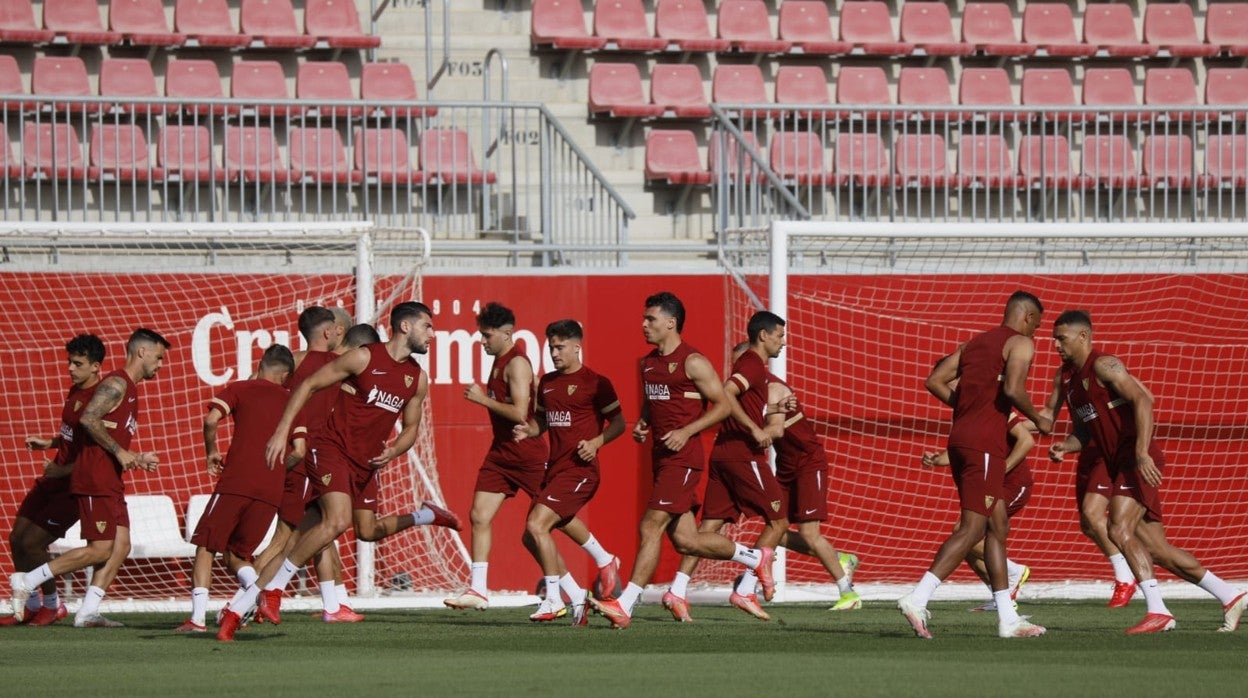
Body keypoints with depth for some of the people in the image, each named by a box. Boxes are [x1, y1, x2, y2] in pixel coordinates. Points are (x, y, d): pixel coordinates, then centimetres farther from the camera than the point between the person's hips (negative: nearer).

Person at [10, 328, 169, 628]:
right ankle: (27, 581, -6)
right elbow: (88, 419, -23)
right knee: (100, 550, -12)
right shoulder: (116, 384, -10)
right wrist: (120, 452, -20)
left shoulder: (129, 389, 21)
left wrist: (136, 459, 16)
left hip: (110, 482, 10)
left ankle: (87, 612, 2)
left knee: (121, 546, 3)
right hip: (95, 479, -10)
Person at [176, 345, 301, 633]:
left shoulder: (239, 389, 8)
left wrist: (211, 453, 9)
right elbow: (299, 451, 6)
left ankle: (198, 617, -8)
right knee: (236, 554, 16)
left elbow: (211, 420, -8)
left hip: (235, 482, -3)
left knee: (206, 547, 6)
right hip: (271, 491, 3)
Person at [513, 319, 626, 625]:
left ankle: (554, 600, -13)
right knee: (532, 537, 7)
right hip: (554, 469, 9)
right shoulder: (547, 383, 14)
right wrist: (527, 430, 2)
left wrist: (596, 442, -19)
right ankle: (576, 596, 18)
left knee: (536, 525, -21)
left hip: (580, 470, -9)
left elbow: (618, 422, -3)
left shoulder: (595, 383, -6)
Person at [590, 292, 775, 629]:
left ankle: (625, 605, -14)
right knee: (685, 540, 8)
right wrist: (642, 424, 9)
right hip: (661, 456, 9)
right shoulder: (648, 363, 15)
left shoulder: (693, 362, -10)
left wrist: (686, 431, -18)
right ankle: (755, 557, 25)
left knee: (650, 527, -14)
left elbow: (724, 405, -10)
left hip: (683, 457, -9)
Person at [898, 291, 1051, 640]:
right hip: (985, 442, -9)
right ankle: (917, 599, -22)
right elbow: (1013, 388, -19)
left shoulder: (975, 343, 22)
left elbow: (935, 381, 16)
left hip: (960, 438, 9)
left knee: (998, 525, 12)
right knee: (972, 528, -11)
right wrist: (1038, 420, -4)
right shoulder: (1020, 343, -2)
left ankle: (1008, 618, 12)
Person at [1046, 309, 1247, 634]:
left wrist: (1142, 452, -32)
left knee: (1120, 530, -23)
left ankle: (1158, 611, -25)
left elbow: (1143, 399, -22)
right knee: (1158, 550, 6)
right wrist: (1064, 447, -2)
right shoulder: (1065, 376, 16)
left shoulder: (1104, 366, -11)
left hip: (1138, 461, -9)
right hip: (1119, 465, 9)